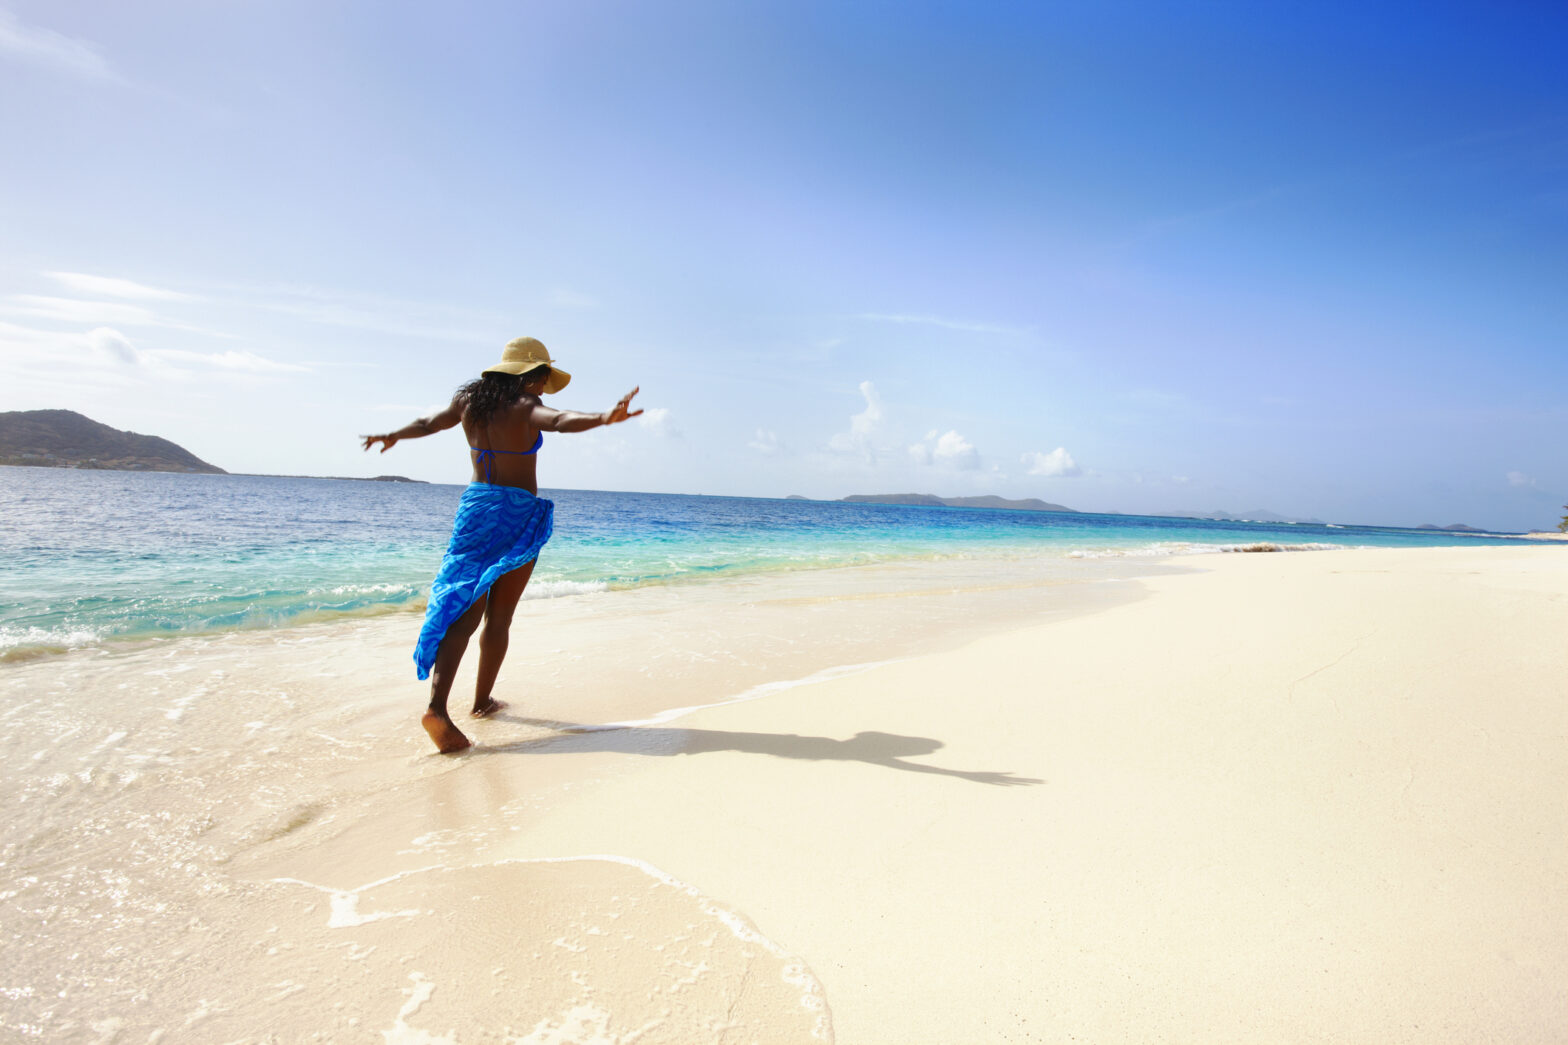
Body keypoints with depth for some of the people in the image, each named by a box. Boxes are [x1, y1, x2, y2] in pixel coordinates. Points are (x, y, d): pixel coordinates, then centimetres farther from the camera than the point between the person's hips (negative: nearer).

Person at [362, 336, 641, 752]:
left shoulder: (468, 399, 8)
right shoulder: (524, 406, -12)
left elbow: (428, 423, 25)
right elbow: (558, 420, -34)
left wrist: (391, 436, 45)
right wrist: (603, 418, -52)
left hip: (475, 505, 5)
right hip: (518, 514, -5)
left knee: (463, 607, -2)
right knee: (499, 616, 9)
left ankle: (437, 707, -16)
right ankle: (482, 700, 22)